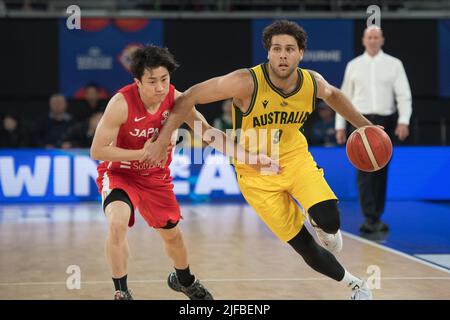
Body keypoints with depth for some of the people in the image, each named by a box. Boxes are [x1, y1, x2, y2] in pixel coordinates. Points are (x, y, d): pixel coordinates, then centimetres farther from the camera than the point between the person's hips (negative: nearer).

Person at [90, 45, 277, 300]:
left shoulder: (176, 99, -20)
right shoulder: (122, 104, -31)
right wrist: (142, 153, -32)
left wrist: (248, 157, -24)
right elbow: (97, 151, -26)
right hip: (119, 172, -4)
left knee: (172, 233, 19)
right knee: (117, 223, -32)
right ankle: (121, 292, -16)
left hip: (156, 175, 4)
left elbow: (208, 133, -14)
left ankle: (184, 279, 51)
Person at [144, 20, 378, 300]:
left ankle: (322, 225, 12)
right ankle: (355, 284, 24)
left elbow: (333, 95, 14)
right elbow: (190, 97, -22)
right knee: (305, 247, -2)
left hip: (295, 157, 3)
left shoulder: (312, 82, -13)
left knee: (329, 222, -26)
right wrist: (163, 140, -23)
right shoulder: (247, 82, -27)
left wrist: (364, 125, 13)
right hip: (257, 174, -3)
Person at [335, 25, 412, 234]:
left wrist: (404, 121, -15)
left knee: (381, 171, 6)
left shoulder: (394, 64, 5)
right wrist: (340, 126, 8)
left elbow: (404, 95, -1)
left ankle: (376, 217, 18)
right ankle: (370, 219, -18)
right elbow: (345, 96, 12)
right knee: (365, 170, -13)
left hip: (386, 122, 1)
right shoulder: (354, 65, 8)